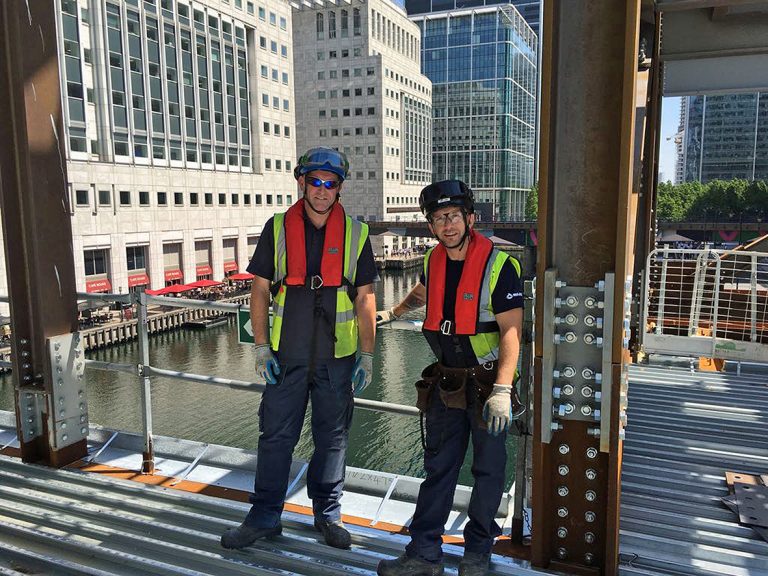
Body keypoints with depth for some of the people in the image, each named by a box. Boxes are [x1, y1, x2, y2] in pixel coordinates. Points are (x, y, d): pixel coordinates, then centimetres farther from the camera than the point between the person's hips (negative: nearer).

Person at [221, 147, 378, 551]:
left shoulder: (356, 234, 1)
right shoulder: (278, 228, 0)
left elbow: (365, 299, 3)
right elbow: (260, 290, 3)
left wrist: (367, 355, 0)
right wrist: (261, 347, -3)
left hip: (337, 357, 0)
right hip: (286, 355, 0)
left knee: (332, 437, 12)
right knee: (275, 435, 8)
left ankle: (328, 514, 29)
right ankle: (264, 517, 24)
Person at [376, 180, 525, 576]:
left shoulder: (498, 265, -17)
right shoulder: (433, 260, 2)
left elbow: (511, 331, -21)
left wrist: (501, 391, -29)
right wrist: (393, 314, 41)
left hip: (488, 383, -5)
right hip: (447, 381, 5)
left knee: (488, 468, 10)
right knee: (438, 467, 10)